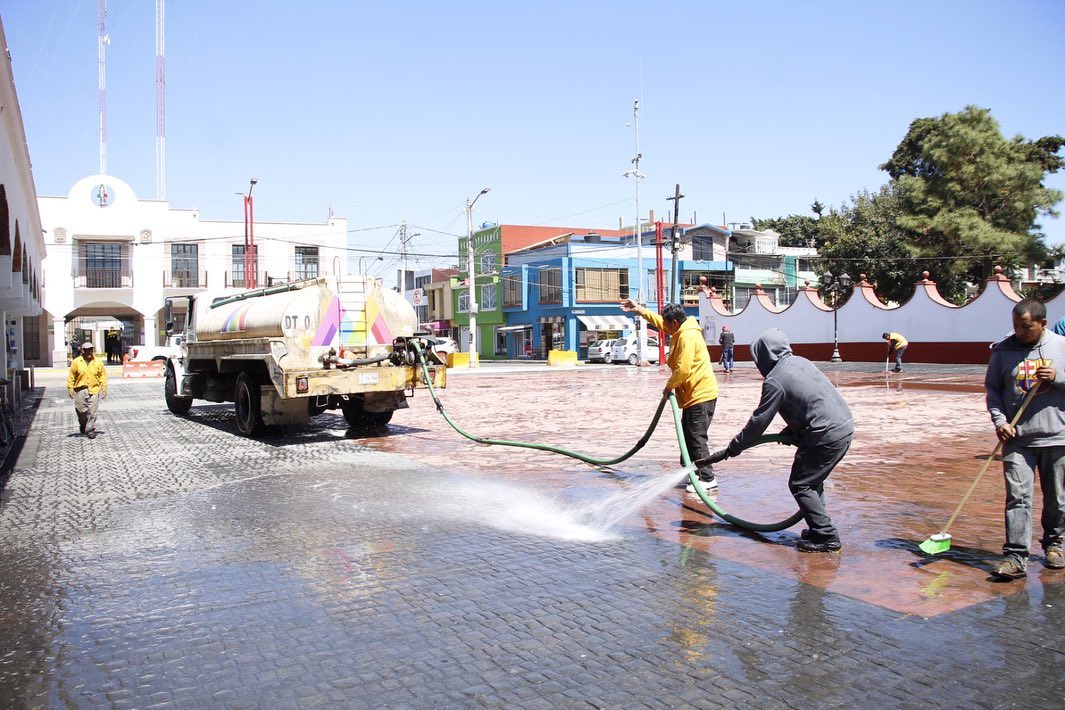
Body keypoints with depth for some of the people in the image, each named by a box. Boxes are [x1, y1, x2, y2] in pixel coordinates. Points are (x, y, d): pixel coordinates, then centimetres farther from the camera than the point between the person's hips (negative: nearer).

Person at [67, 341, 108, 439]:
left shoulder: (98, 362, 3)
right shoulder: (76, 362, 2)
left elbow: (103, 377, 6)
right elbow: (71, 377, 5)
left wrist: (104, 390, 2)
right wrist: (70, 389, 1)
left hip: (94, 390, 0)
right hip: (80, 390, 0)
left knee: (92, 412, -4)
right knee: (81, 411, 6)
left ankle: (90, 430, 4)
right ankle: (83, 426, 31)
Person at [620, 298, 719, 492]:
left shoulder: (688, 337, -19)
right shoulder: (680, 332, 12)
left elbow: (683, 369, -25)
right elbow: (658, 322, 30)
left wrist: (669, 386, -11)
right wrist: (639, 310, 27)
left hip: (701, 395, -11)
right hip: (693, 396, 11)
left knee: (696, 437, -10)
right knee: (688, 435, 16)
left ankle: (707, 478, -7)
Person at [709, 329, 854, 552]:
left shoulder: (775, 381, -12)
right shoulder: (800, 362, 12)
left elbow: (758, 422, -9)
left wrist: (731, 450, -1)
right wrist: (791, 431, 21)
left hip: (825, 436, -9)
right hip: (845, 426, 9)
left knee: (800, 484, 2)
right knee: (812, 481, 20)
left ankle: (826, 536, 4)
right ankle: (819, 529, 26)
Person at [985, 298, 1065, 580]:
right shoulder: (1003, 349, 2)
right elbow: (992, 388, 6)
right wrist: (999, 420, -6)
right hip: (1017, 438, -1)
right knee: (1017, 497, -7)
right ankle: (1015, 557, -6)